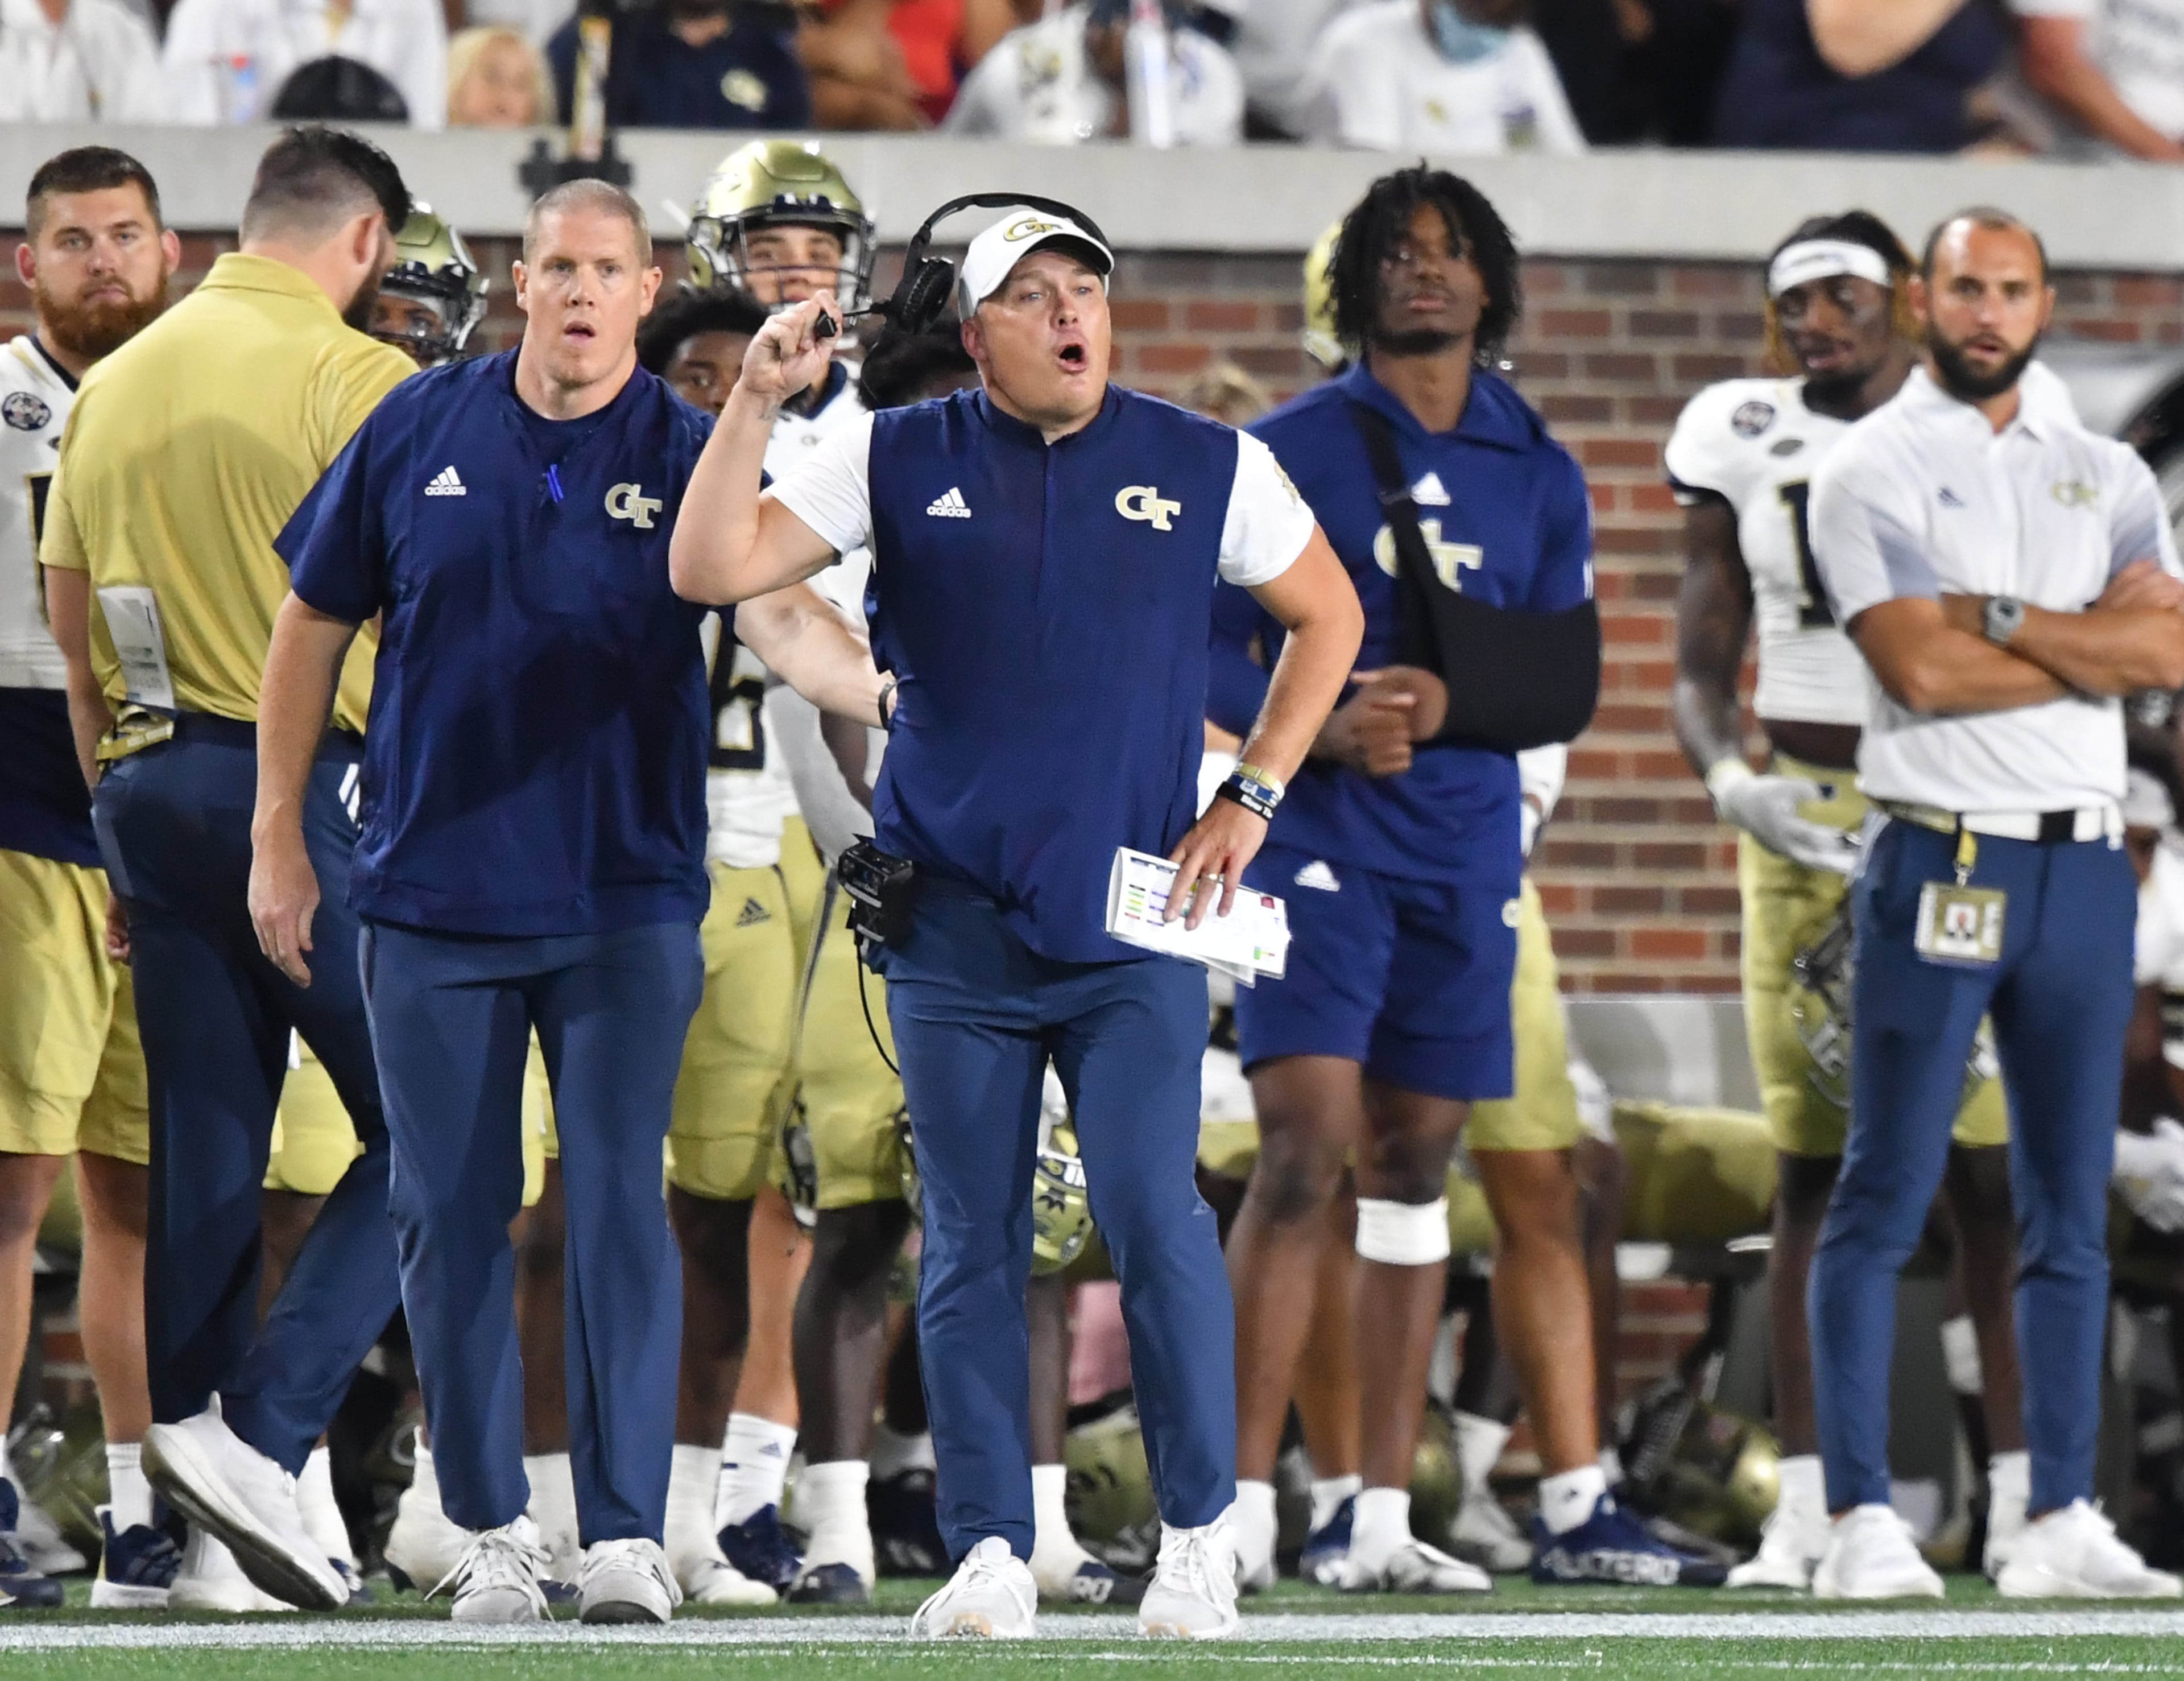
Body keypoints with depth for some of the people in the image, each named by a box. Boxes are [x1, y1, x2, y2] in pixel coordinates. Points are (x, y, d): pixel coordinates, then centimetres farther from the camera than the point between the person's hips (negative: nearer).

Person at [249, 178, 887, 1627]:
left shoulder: (686, 455, -4)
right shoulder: (422, 431, 2)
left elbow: (775, 609, -20)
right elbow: (316, 627, 10)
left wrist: (878, 689, -42)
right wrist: (278, 833, 8)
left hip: (626, 896, -2)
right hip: (431, 893, 2)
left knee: (619, 1204, -8)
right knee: (451, 1214, 5)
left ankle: (630, 1536, -6)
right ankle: (494, 1528, 16)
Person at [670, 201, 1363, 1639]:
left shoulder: (1209, 467, 4)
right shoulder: (898, 463, 3)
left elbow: (1329, 614, 16)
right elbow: (712, 572, -4)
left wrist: (1253, 796, 8)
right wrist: (756, 401, -14)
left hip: (1136, 924, -1)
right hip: (954, 920, 1)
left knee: (1156, 1221, -10)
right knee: (972, 1248, 3)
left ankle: (1199, 1537, 1)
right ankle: (991, 1555, 9)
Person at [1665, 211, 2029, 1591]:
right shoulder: (1747, 449, 7)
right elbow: (1703, 673, 9)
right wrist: (1730, 779, -10)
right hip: (1805, 819, 1)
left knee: (1994, 1162, -5)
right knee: (1815, 1164, -1)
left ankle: (2024, 1494, 1)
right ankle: (1809, 1504, 1)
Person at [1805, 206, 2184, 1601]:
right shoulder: (1873, 471, 0)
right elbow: (1920, 671, -13)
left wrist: (2002, 617, -10)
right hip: (1941, 859, -5)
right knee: (1885, 1200, -5)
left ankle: (2062, 1523, 10)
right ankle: (1863, 1521, -5)